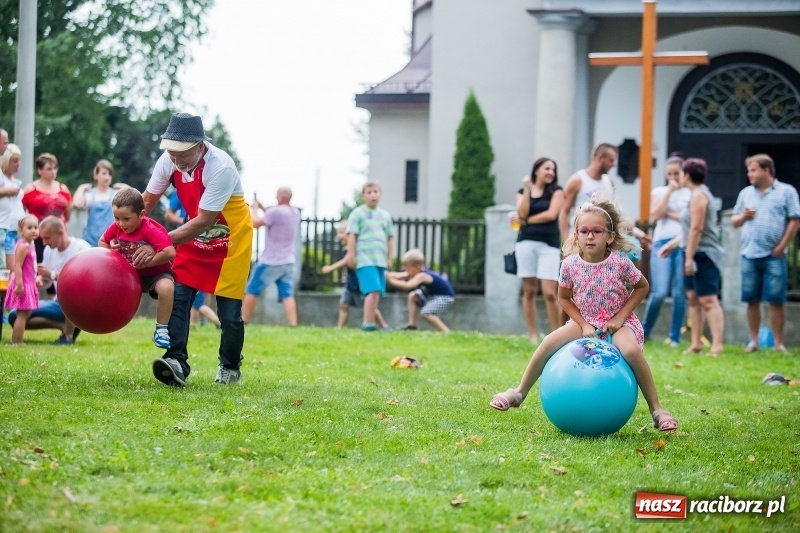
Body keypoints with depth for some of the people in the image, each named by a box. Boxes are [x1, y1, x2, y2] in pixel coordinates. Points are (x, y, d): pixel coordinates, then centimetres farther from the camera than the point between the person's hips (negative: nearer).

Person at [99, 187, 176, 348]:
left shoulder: (152, 230, -32)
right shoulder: (116, 227, -13)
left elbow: (170, 253, -42)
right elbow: (102, 242, 6)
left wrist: (145, 263, -35)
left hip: (156, 273, -6)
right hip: (130, 275, 6)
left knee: (166, 287, -36)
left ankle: (161, 330, -22)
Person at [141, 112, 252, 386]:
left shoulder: (220, 167, -33)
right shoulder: (169, 160, -15)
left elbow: (202, 222, -30)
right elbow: (147, 200, -3)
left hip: (230, 239, -5)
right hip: (195, 236, 5)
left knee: (229, 310, 0)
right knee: (178, 297, -12)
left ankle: (230, 368, 22)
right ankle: (177, 363, -19)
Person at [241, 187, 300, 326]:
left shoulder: (276, 211, -19)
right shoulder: (295, 213, 8)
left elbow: (255, 223, -16)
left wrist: (254, 209, 1)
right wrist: (262, 208, 15)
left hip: (270, 262, -7)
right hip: (288, 262, 7)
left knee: (251, 291, 6)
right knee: (287, 295, -1)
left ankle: (242, 323, 11)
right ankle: (293, 325, -14)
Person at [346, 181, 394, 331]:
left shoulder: (385, 215, 16)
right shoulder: (358, 213, 1)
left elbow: (390, 238, 20)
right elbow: (351, 235, -3)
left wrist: (390, 258, 15)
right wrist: (351, 255, -8)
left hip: (381, 260, 6)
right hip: (365, 259, -6)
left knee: (377, 292, 4)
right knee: (373, 290, -18)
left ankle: (370, 322, 9)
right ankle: (368, 323, -18)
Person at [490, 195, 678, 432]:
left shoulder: (620, 262, -18)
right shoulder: (570, 264, -13)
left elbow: (642, 287, -3)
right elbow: (564, 298, 3)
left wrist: (620, 316, -13)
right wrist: (583, 324, -11)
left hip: (618, 321, -3)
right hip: (585, 321, 3)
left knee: (631, 350, -33)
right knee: (549, 343, -18)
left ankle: (657, 410, -20)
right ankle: (519, 393, 2)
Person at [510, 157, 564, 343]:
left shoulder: (556, 191, 7)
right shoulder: (522, 192, 12)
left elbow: (551, 214, -7)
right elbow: (522, 214, -3)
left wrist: (526, 220, -1)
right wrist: (527, 189, -4)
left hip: (549, 245, -2)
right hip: (525, 243, 2)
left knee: (549, 292, -11)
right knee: (529, 291, 3)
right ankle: (532, 336, 8)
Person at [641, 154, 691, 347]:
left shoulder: (691, 194, 9)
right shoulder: (659, 191, 12)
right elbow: (655, 215, -3)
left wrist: (670, 214, -3)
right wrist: (669, 191, -5)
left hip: (684, 244, 0)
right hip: (662, 243, 0)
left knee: (680, 294, -1)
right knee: (659, 292, -11)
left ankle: (675, 338, 6)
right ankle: (644, 332, 7)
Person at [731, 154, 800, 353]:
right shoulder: (746, 193, 14)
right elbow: (734, 222, 19)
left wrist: (781, 247, -9)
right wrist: (743, 216, -4)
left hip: (774, 256, -4)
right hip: (749, 255, 4)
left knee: (776, 301, -3)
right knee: (752, 300, 5)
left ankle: (779, 344, 3)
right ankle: (753, 341, 14)